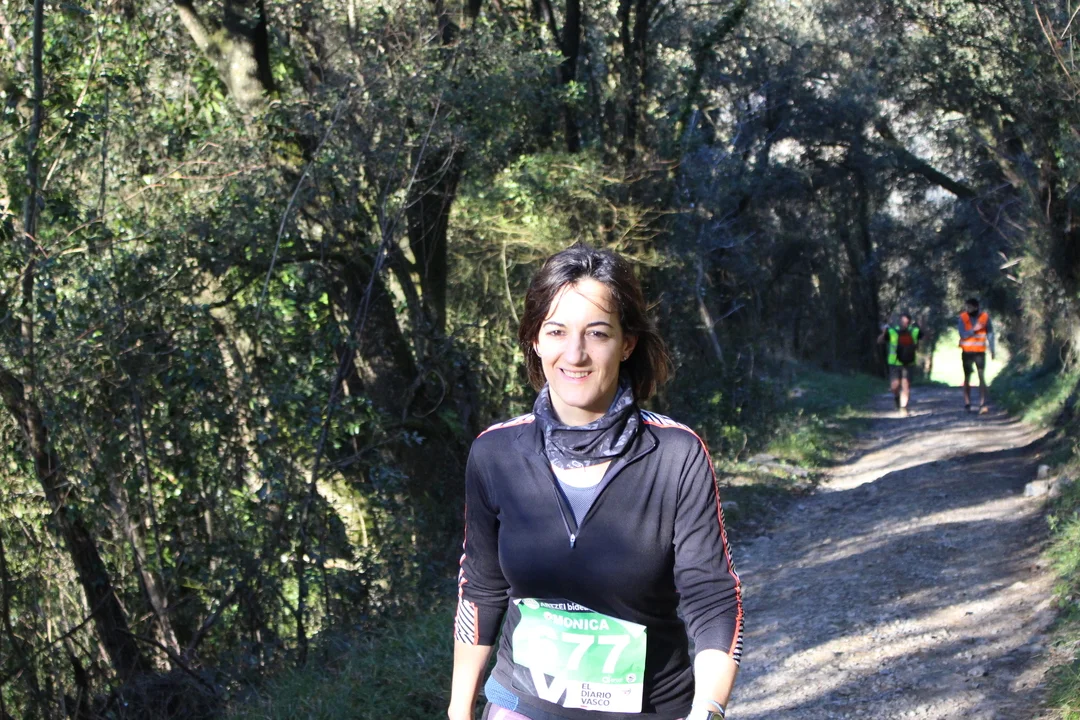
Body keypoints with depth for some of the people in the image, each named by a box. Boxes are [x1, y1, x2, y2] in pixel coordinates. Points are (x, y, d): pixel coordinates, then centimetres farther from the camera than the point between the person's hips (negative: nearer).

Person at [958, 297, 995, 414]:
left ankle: (982, 405, -18)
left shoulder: (985, 316, -4)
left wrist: (992, 349, 5)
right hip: (967, 352, 0)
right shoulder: (963, 318, -7)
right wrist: (974, 329, -28)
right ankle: (967, 403, 18)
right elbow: (963, 334, -15)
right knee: (967, 377, 9)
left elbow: (990, 333, 6)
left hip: (980, 352, 0)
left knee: (982, 376, -12)